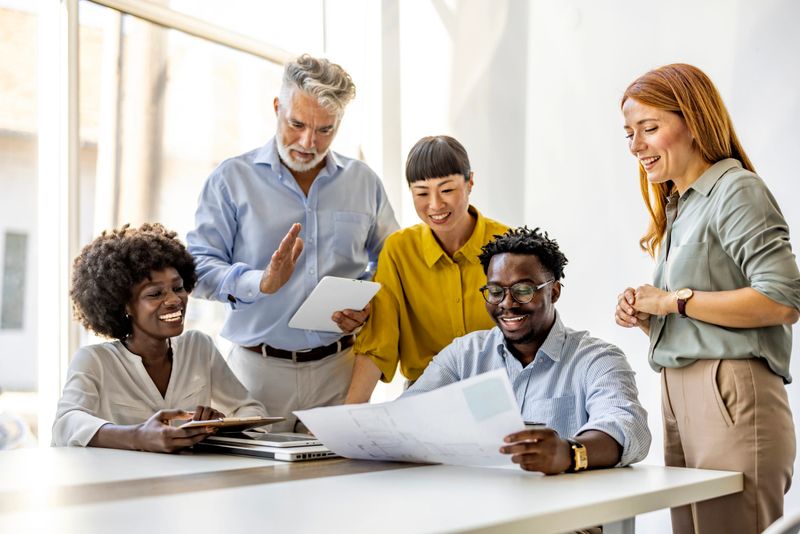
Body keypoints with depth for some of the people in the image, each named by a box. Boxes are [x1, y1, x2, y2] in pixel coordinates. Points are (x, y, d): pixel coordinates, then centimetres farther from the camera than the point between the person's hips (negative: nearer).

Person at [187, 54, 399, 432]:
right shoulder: (232, 178, 2)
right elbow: (198, 266, -3)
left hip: (339, 369, 2)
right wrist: (261, 283, -19)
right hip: (258, 368, -1)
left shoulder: (363, 182, 10)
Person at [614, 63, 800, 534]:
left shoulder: (736, 190, -4)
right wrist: (646, 316, 3)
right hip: (680, 397, 8)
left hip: (732, 396, -8)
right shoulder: (678, 206, 21)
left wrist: (673, 301, -11)